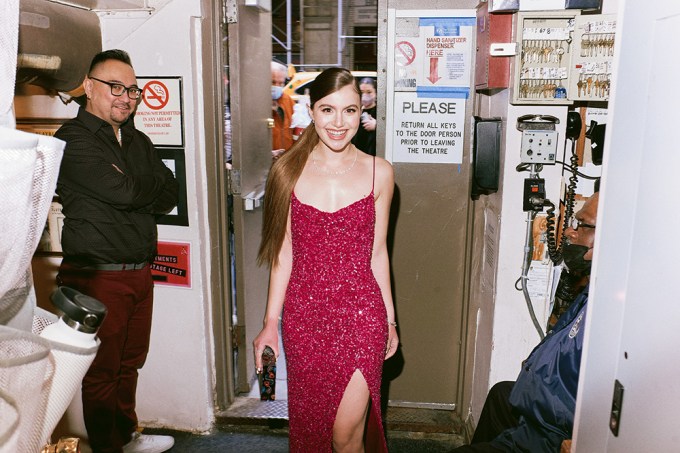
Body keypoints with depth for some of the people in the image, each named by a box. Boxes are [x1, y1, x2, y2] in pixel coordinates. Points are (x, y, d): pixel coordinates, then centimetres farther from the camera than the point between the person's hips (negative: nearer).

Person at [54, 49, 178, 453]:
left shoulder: (139, 141, 15)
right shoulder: (73, 139, -8)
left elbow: (170, 195, 6)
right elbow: (121, 191, -21)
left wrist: (134, 191, -10)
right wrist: (151, 188, -2)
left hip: (140, 272, 7)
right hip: (98, 275, -7)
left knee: (130, 363, 19)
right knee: (102, 373, 6)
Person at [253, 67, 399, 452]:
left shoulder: (379, 172, -2)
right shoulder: (289, 171, -1)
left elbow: (377, 252, 5)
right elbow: (284, 253, 2)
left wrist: (389, 319, 8)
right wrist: (271, 322, 3)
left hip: (361, 312, -1)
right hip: (304, 314, 2)